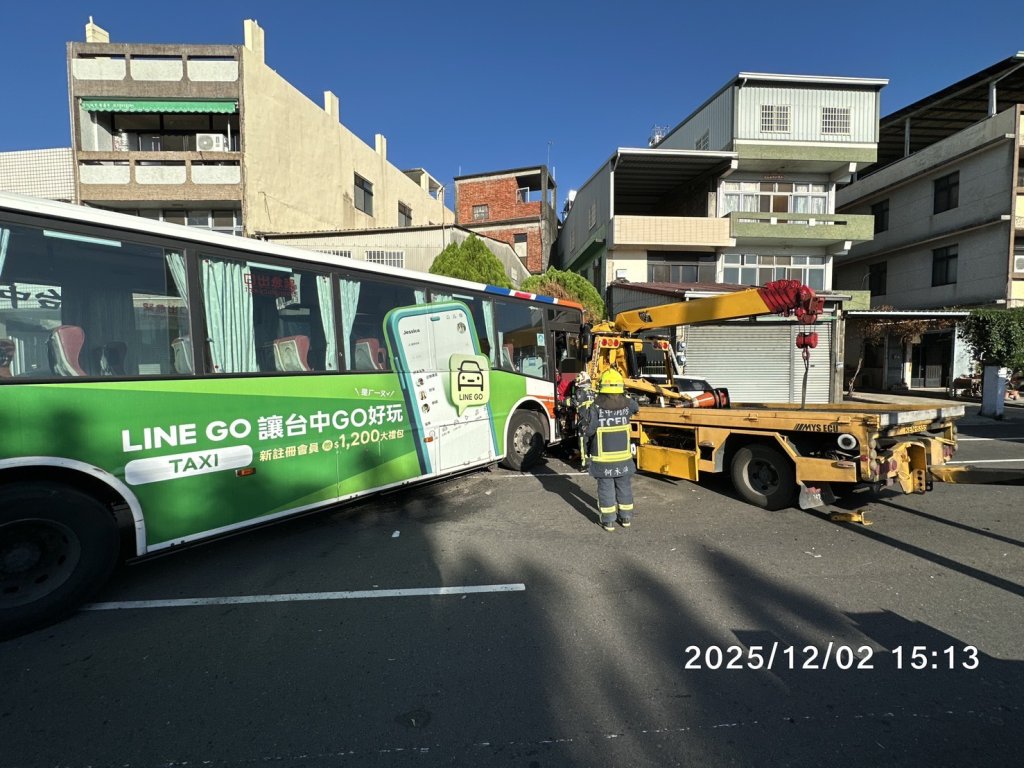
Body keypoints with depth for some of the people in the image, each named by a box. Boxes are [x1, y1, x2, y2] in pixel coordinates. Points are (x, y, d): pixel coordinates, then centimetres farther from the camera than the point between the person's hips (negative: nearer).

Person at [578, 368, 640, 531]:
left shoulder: (595, 407, -16)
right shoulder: (627, 404, -4)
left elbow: (587, 431, -20)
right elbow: (636, 407, 21)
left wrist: (584, 414, -6)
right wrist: (624, 395, 26)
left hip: (603, 458, -3)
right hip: (623, 456, 3)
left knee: (606, 488, 6)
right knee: (624, 486, 16)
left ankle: (608, 521, 11)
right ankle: (626, 517, 26)